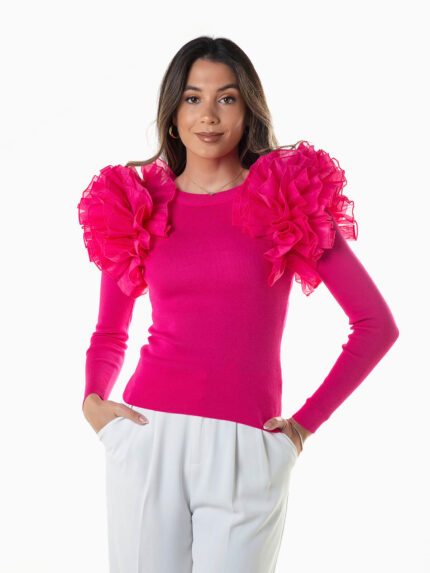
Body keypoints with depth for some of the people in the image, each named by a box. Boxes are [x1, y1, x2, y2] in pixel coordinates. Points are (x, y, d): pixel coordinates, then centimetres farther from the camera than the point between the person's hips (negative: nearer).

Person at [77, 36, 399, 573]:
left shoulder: (290, 199, 3)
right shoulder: (133, 206, 9)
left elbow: (377, 324, 5)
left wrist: (306, 422, 2)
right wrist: (93, 400, 1)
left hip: (246, 449, -1)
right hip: (148, 438, 2)